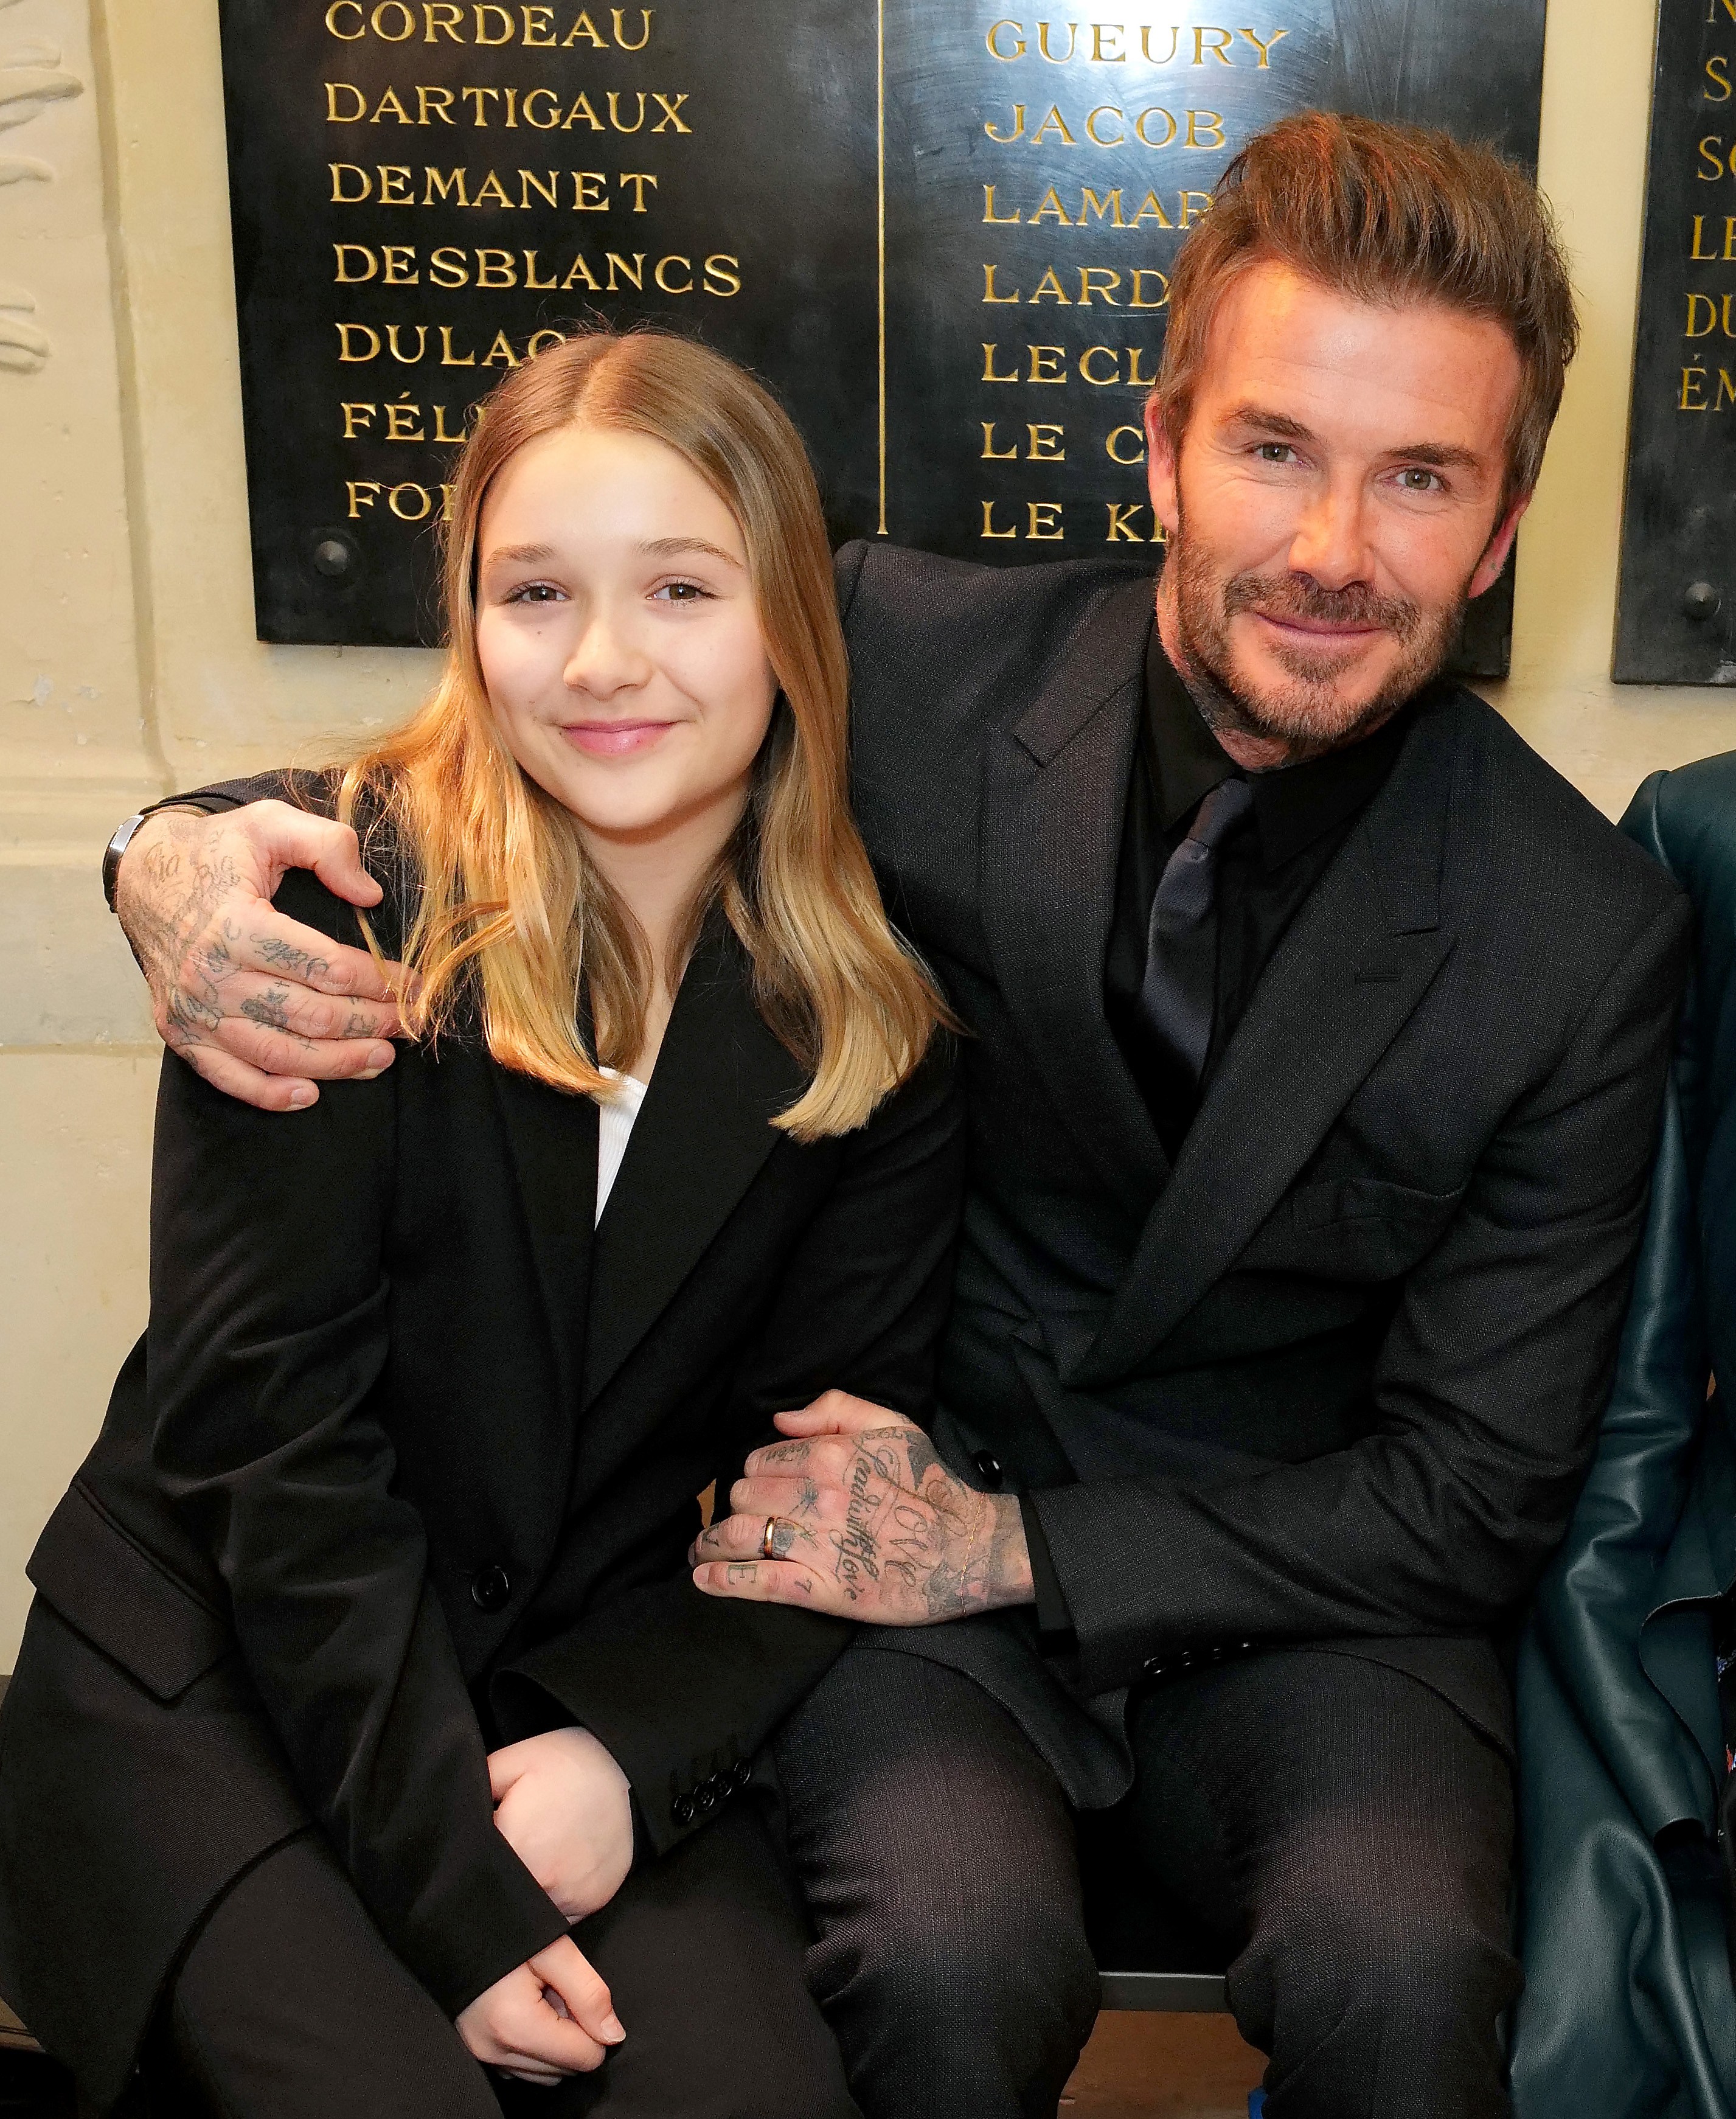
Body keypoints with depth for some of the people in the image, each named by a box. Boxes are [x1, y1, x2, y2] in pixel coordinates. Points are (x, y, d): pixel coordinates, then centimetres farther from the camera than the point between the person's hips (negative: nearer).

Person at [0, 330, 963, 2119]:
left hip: (606, 1693, 3)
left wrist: (634, 1748, -16)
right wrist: (458, 1881, -17)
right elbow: (267, 1423, -14)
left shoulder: (875, 1018, -2)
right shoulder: (334, 906, -12)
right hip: (218, 1673, -2)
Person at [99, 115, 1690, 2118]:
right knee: (951, 1953, -28)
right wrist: (191, 846, -20)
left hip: (1298, 1594, 1)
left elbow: (1479, 1495, -6)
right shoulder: (906, 661, -9)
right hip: (893, 1491, 0)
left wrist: (1010, 1549, -15)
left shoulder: (1583, 933, -10)